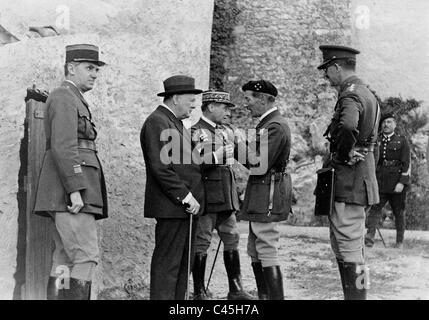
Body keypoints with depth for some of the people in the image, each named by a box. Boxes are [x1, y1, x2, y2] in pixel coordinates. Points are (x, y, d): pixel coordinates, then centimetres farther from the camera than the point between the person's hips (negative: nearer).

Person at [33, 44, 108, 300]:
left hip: (66, 199, 10)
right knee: (87, 256, -14)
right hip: (69, 192, -10)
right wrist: (75, 189, -23)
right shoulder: (64, 97, -6)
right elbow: (62, 147, -17)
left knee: (66, 260, 7)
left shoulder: (75, 101, 25)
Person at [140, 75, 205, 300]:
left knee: (183, 263, 11)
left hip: (185, 206, 10)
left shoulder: (174, 122, 21)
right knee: (167, 264, -8)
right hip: (171, 206, -10)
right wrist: (186, 197, -19)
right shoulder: (157, 122, -11)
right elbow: (161, 167, -19)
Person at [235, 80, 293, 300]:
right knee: (255, 252, 16)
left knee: (267, 253, -6)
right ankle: (264, 296, 24)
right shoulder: (268, 124, 16)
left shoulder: (275, 127, -17)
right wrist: (239, 145, 5)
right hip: (260, 199, 11)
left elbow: (259, 164, -22)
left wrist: (238, 145, -15)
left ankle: (276, 297, -2)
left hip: (267, 198, -11)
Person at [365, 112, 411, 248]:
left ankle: (399, 242, 15)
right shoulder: (376, 141, 13)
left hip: (397, 183, -2)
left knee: (399, 212, 6)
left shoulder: (402, 141, 3)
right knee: (375, 208, -13)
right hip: (380, 183, 2)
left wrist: (402, 182, -14)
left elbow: (407, 163, -3)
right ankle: (370, 236, -23)